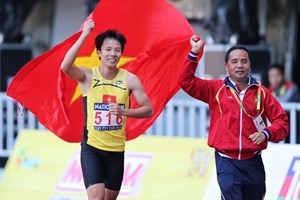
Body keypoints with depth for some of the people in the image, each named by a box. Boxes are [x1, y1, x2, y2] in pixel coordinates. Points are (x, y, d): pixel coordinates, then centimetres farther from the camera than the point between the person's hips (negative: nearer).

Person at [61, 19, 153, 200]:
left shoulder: (129, 79, -3)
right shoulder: (88, 76, -9)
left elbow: (148, 110, 0)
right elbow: (65, 66, -29)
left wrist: (124, 111, -19)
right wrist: (84, 35, -31)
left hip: (116, 149, 4)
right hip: (92, 148, -3)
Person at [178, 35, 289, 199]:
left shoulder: (261, 92, 3)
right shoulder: (216, 89, 2)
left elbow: (281, 120, 5)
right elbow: (186, 81, -4)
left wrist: (267, 133, -14)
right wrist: (194, 53, -12)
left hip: (253, 162, 3)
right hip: (227, 162, -3)